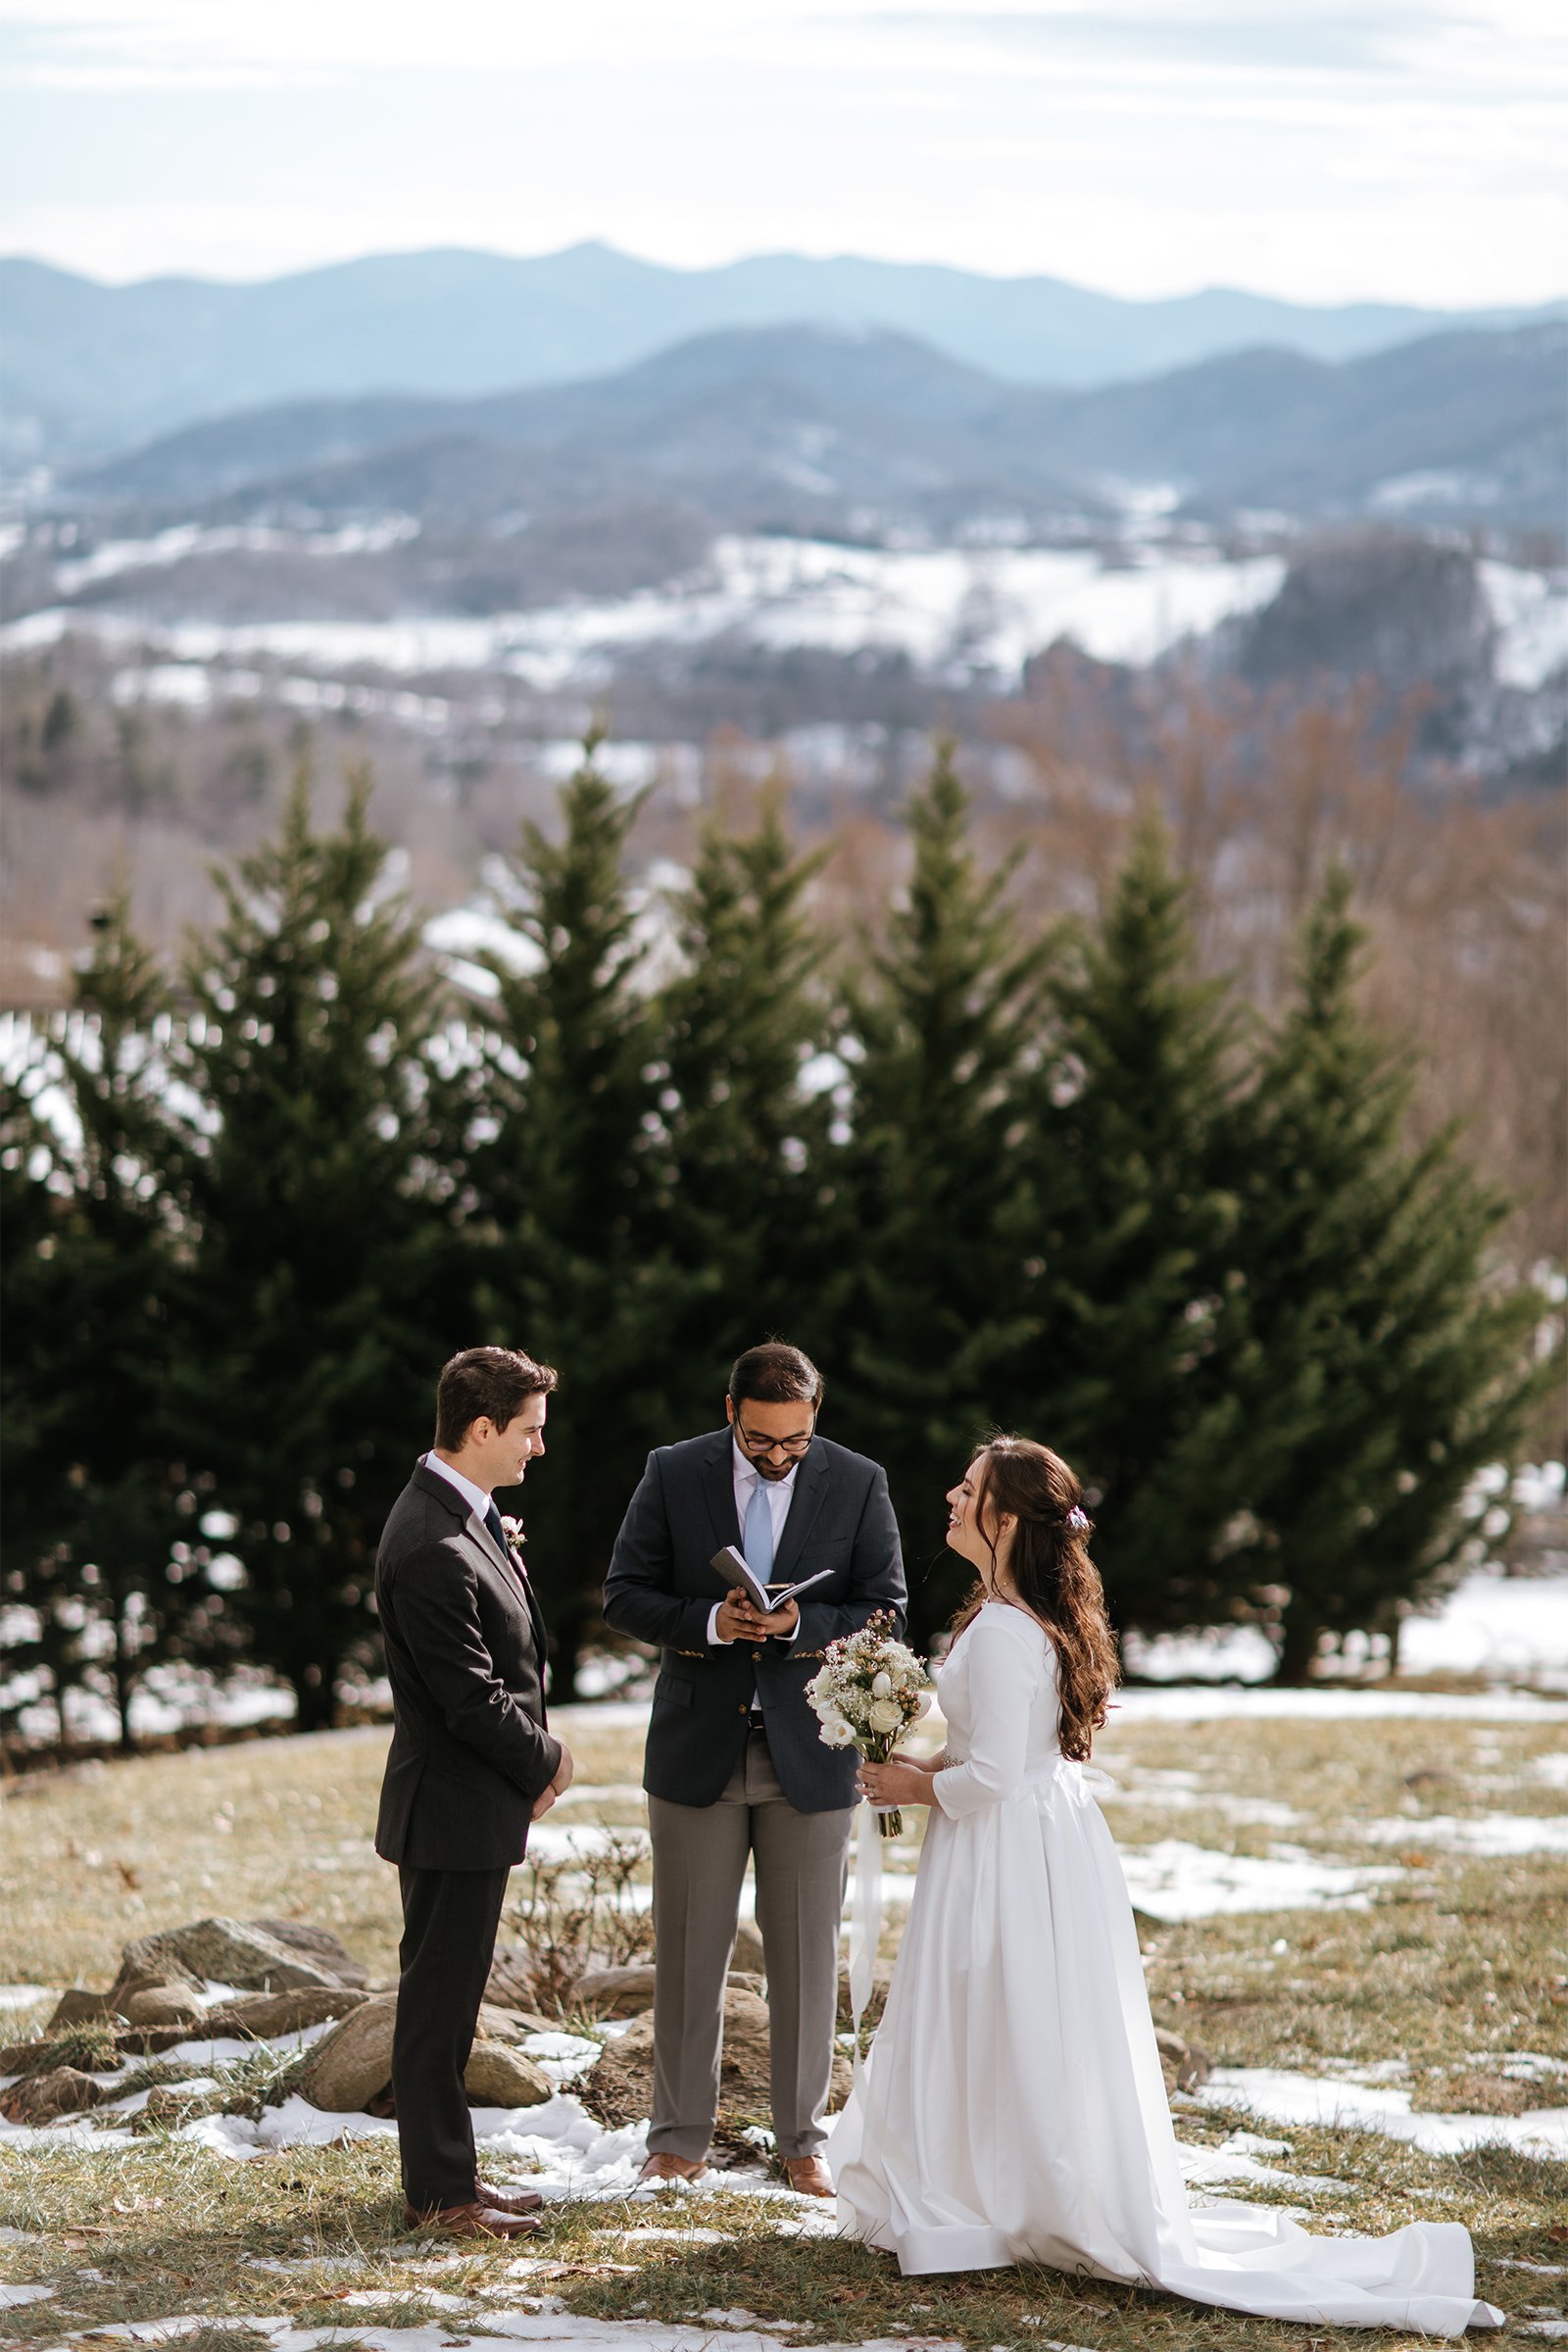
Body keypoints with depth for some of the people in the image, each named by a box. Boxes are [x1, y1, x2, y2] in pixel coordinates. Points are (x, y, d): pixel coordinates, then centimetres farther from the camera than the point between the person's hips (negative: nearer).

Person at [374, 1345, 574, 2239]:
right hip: (454, 1806, -10)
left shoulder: (463, 1513, 8)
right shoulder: (435, 1549, -25)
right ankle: (439, 2191, 9)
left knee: (449, 1997, 17)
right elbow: (472, 1701, -24)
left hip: (480, 1801, 10)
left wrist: (537, 1757, 4)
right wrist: (545, 1762, -8)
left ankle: (448, 2171, 26)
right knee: (440, 1999, 0)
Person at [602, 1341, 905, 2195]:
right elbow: (624, 1595, -1)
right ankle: (680, 2137, 16)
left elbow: (885, 1610, -1)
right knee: (688, 1949, 6)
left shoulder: (858, 1483, -2)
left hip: (808, 1748, 0)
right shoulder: (673, 1475, -2)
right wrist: (708, 1621, -19)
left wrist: (802, 1624, -20)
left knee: (805, 1953, 6)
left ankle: (801, 2139, 17)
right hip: (698, 1745, 0)